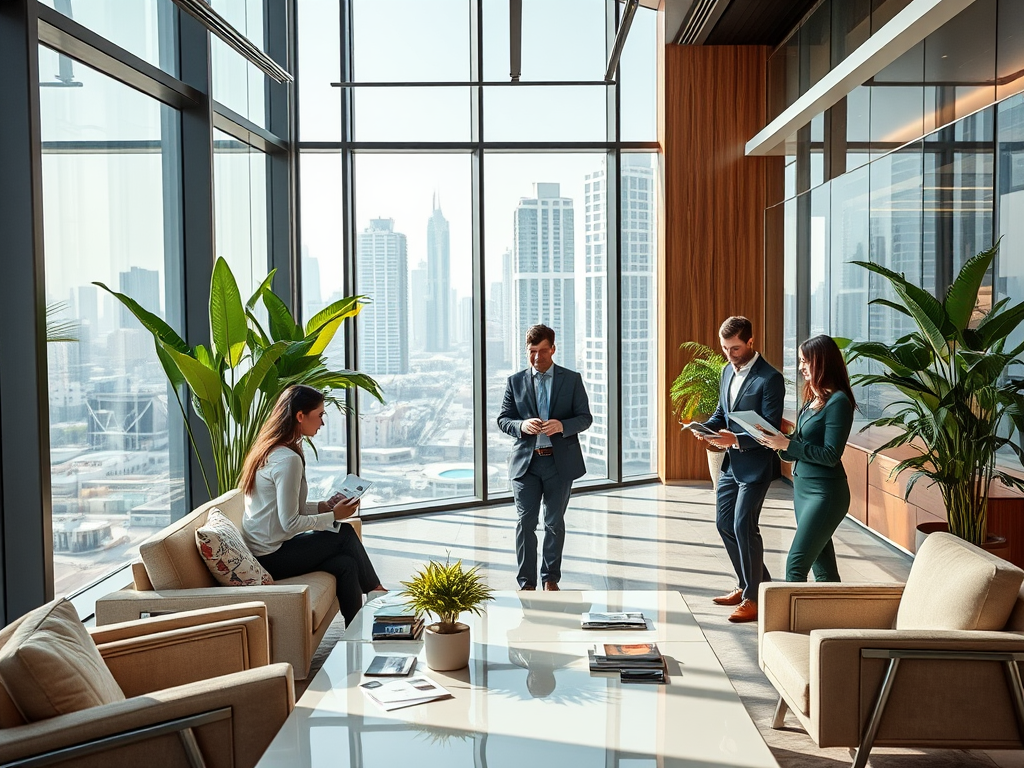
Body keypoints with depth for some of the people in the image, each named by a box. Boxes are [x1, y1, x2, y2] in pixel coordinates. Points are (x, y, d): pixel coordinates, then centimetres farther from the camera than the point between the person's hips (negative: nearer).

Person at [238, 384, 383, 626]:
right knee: (344, 533, -1)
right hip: (273, 557, -9)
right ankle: (375, 592, 19)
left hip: (263, 551, 9)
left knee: (346, 564, 2)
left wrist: (322, 507, 5)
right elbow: (290, 523, -22)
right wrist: (333, 516, -9)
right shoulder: (287, 459, -22)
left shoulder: (269, 450, 10)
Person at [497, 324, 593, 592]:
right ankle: (526, 582, 5)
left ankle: (551, 578, 23)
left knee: (555, 522, 10)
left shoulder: (572, 379, 3)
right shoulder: (515, 382, 6)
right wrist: (522, 425, -17)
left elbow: (585, 417, 1)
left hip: (561, 461, 0)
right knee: (525, 522, -2)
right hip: (525, 461, 0)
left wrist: (562, 425, -19)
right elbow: (502, 419, 4)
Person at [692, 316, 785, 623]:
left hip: (755, 464, -8)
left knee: (744, 525, -9)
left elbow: (770, 430, -18)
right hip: (731, 462, 9)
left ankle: (754, 598, 4)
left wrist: (736, 440, -31)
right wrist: (706, 428, -3)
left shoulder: (770, 378, -16)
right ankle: (750, 584, 29)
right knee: (725, 523, 13)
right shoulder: (727, 371, 10)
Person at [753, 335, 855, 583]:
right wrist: (778, 442, -3)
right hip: (803, 487, 9)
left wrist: (787, 445, -17)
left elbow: (830, 456, -18)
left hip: (825, 492, -9)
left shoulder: (838, 402, -14)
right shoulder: (813, 399, 13)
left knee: (795, 565, -11)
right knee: (823, 569, 12)